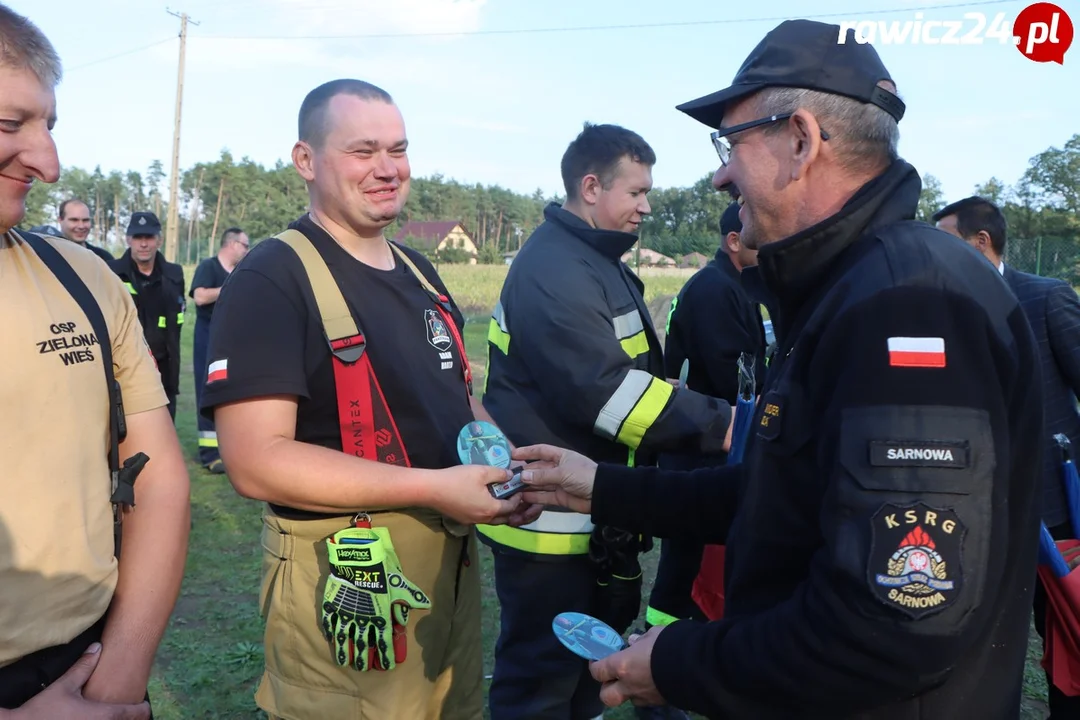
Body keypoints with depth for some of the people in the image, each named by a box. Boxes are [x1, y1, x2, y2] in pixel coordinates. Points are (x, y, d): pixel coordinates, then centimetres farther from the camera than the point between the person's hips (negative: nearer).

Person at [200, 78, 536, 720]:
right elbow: (257, 461, -24)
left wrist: (508, 461, -2)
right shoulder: (270, 280, -16)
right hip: (346, 585, -7)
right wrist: (432, 487, -26)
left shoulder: (420, 274, 9)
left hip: (453, 560, 8)